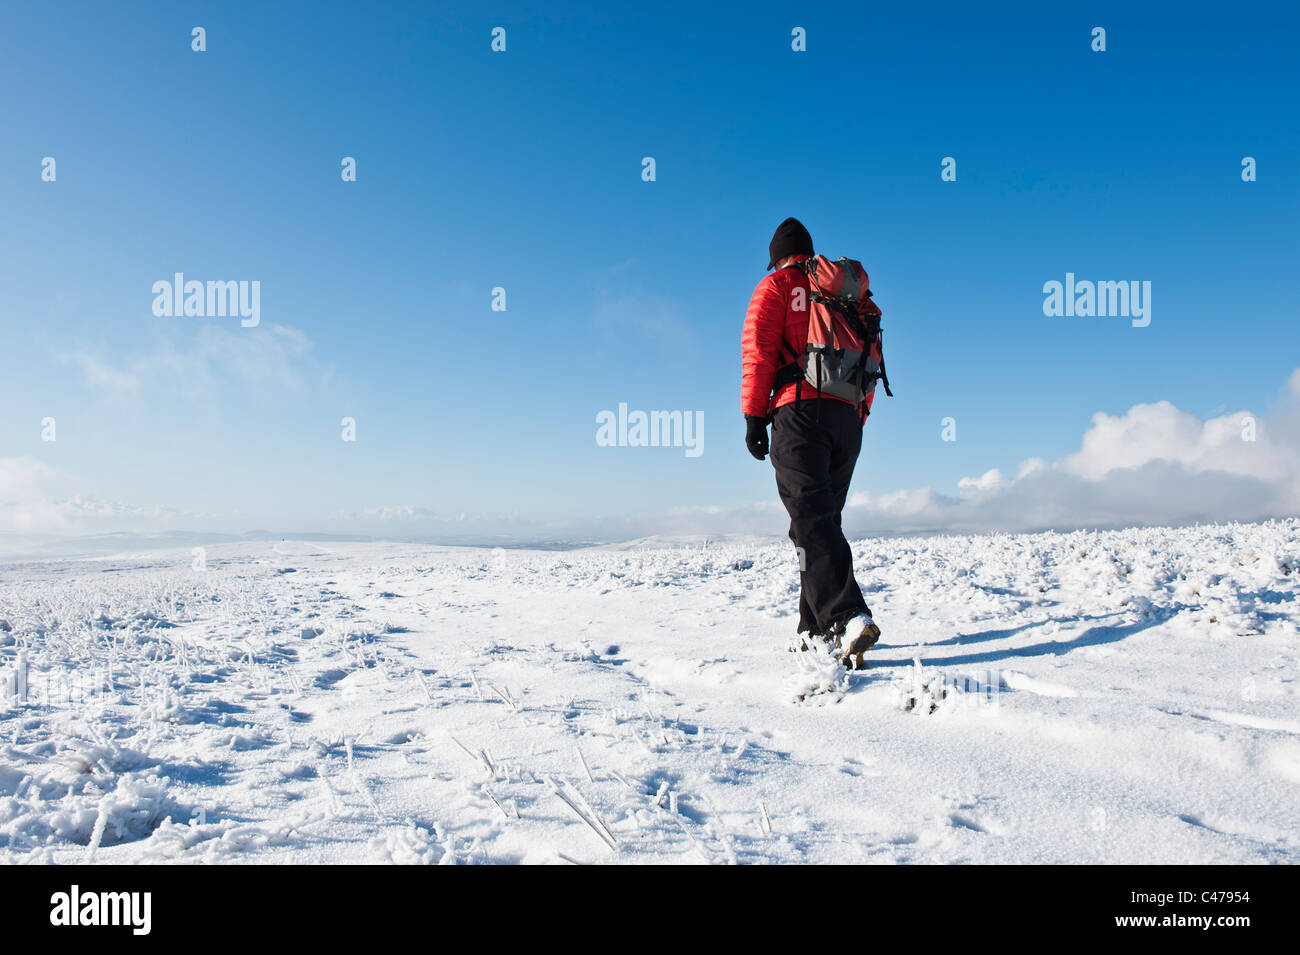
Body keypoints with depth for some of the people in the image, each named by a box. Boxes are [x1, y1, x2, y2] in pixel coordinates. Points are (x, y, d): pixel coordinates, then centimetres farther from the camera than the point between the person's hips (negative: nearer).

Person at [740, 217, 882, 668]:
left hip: (800, 411, -6)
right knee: (825, 520, 11)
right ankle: (815, 628, 12)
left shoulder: (776, 285, 7)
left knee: (811, 521, -13)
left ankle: (848, 618, -29)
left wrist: (754, 417, -3)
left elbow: (758, 349, -4)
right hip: (848, 418, 6)